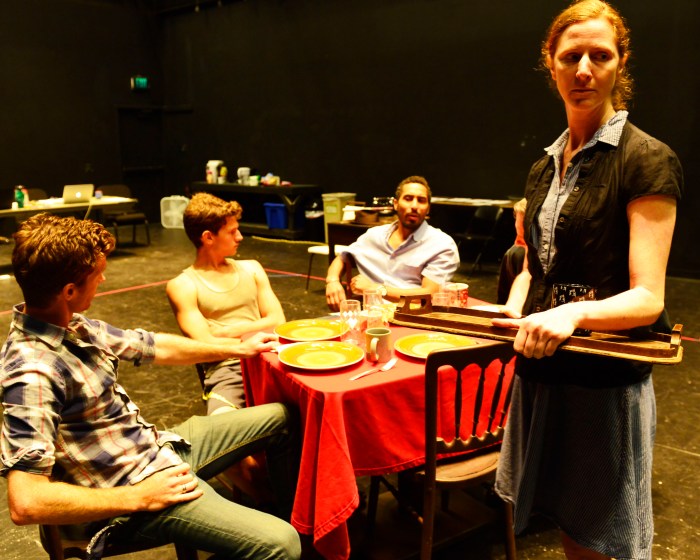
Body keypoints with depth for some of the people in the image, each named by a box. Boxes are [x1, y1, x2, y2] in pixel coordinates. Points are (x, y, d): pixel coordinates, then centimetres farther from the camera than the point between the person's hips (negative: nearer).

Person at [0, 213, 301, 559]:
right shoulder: (32, 373, -28)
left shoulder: (72, 326, 0)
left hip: (159, 446, 10)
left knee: (280, 418, 19)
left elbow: (154, 347, 14)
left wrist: (236, 348, 22)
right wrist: (139, 498, -22)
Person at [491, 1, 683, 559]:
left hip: (606, 381, -6)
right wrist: (513, 311, -3)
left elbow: (648, 297, -16)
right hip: (541, 369, 6)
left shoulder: (647, 160, -11)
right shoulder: (546, 168, 10)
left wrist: (574, 313, -35)